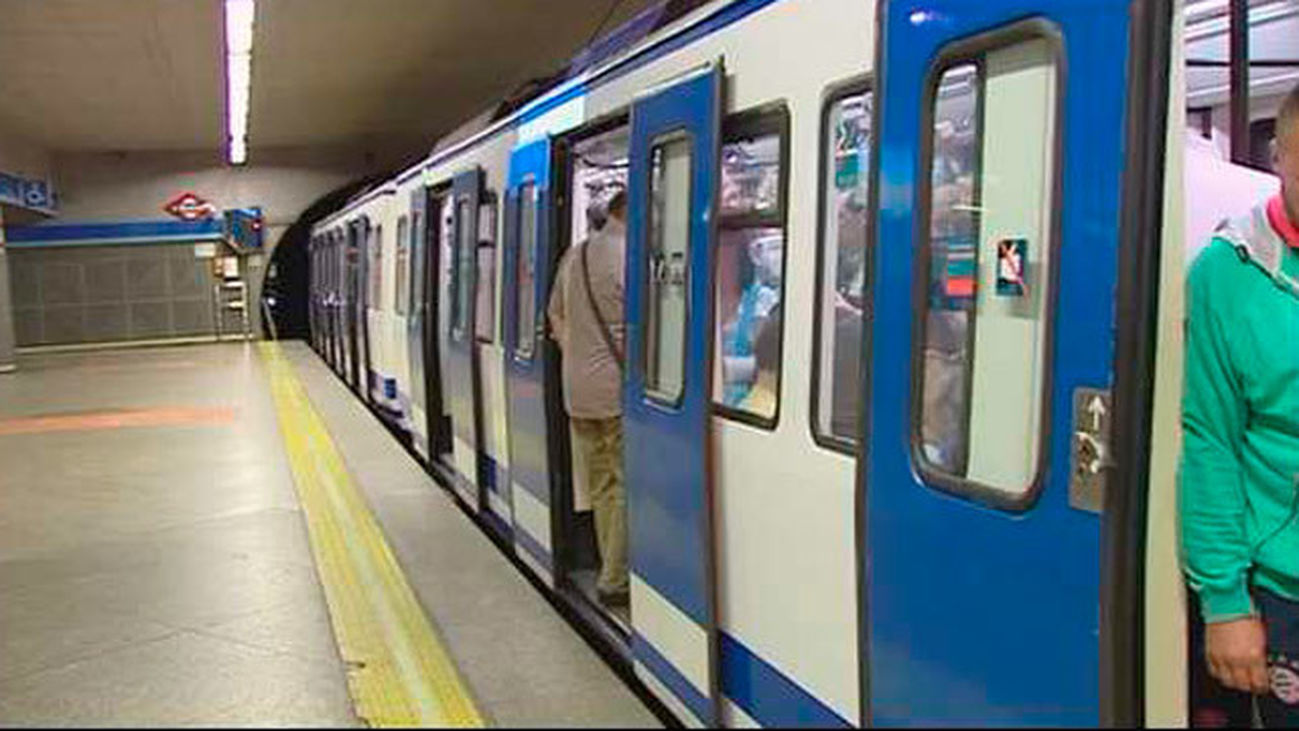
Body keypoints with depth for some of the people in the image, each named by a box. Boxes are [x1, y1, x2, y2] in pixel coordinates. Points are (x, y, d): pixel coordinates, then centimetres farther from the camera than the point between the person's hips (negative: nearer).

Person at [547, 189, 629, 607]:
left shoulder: (574, 256, 12)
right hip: (618, 391, -8)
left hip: (578, 391, 8)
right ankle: (615, 582, 5)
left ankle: (611, 572, 22)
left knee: (601, 483, 14)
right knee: (626, 485, 0)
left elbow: (556, 316, 20)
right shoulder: (629, 255, -14)